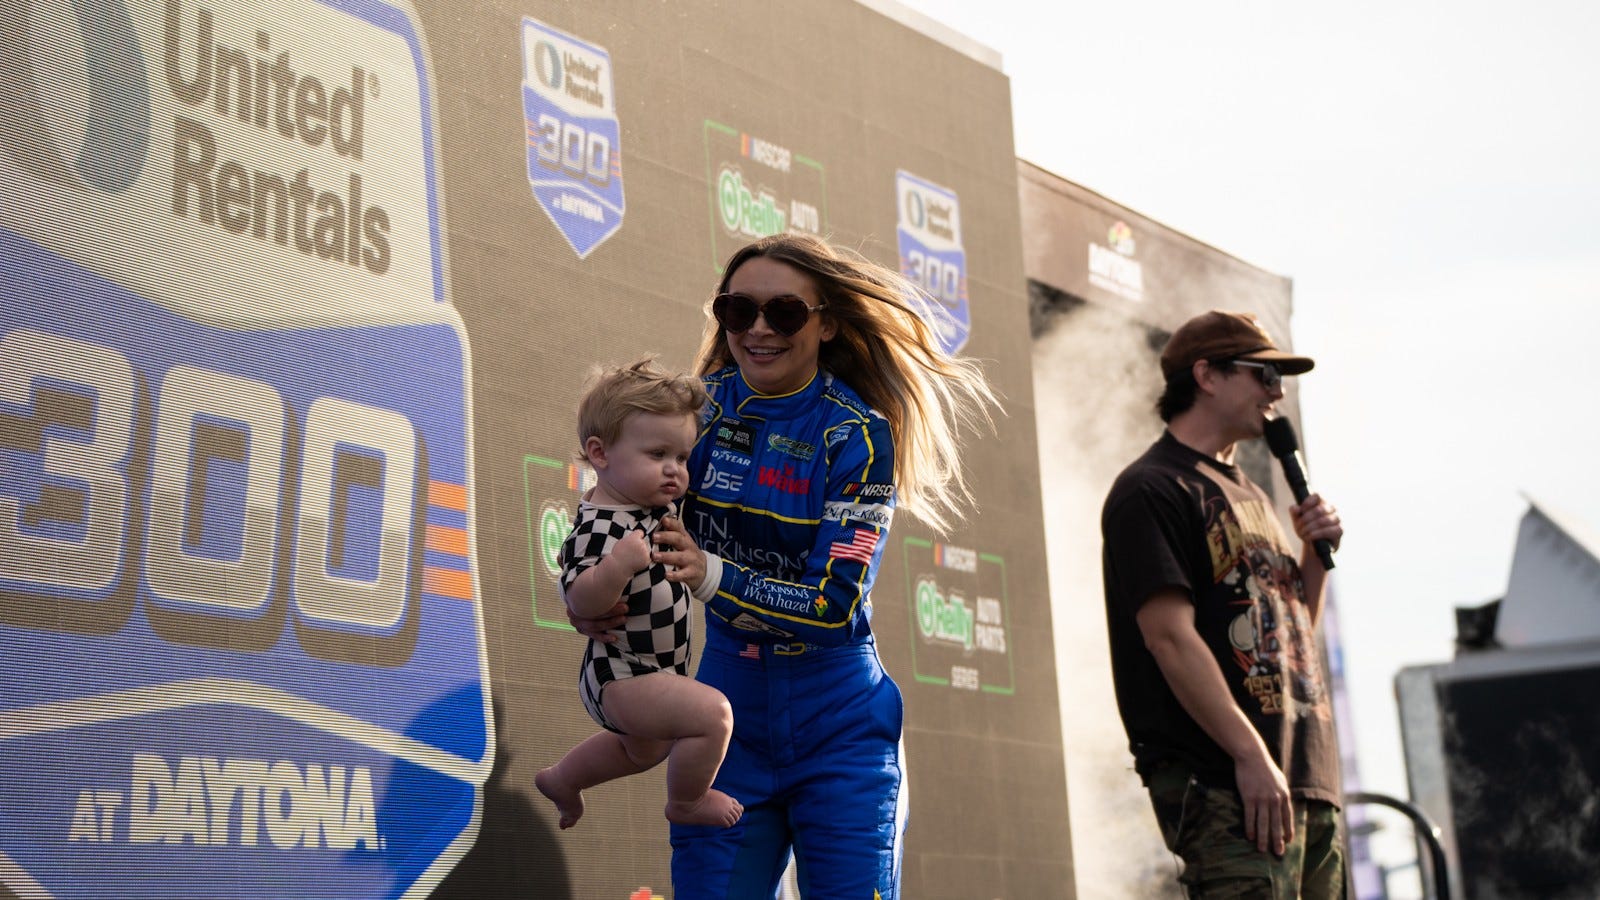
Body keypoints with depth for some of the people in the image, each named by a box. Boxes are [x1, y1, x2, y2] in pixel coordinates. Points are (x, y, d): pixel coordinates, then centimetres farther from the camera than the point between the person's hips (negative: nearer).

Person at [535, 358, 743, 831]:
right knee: (712, 713, -26)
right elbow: (581, 603, -40)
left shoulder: (653, 505, -1)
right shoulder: (598, 530, -31)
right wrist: (617, 566, -53)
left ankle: (560, 779, 55)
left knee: (642, 751, 32)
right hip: (622, 679, -10)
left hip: (656, 670, 10)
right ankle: (687, 802, -1)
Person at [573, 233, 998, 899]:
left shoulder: (857, 435, -12)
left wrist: (713, 577, -32)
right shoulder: (702, 405, -1)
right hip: (728, 715, 3)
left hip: (836, 721, -3)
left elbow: (835, 604, -19)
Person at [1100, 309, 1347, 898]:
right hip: (1224, 784, -9)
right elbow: (1170, 635, -17)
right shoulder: (1151, 490, -6)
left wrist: (1315, 555, 8)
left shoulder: (1247, 494, 23)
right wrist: (1250, 755, -22)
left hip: (1310, 779, 9)